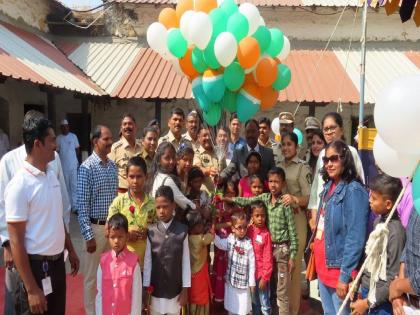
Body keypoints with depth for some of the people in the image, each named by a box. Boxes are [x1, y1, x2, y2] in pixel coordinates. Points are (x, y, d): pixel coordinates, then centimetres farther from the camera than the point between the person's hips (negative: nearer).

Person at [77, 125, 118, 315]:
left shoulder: (113, 166, 6)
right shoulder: (87, 167, -13)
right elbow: (82, 205, -15)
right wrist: (89, 236, -16)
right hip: (95, 227, -6)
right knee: (92, 276, 10)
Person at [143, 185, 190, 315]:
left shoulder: (182, 231, -10)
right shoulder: (151, 231, -8)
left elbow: (186, 261, -5)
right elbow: (147, 261, -3)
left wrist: (185, 289, -2)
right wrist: (146, 288, -1)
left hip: (175, 290, 0)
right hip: (155, 290, 1)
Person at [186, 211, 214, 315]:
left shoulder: (188, 238, -5)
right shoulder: (201, 239, -22)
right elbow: (211, 235, -6)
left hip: (192, 277, 7)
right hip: (199, 278, -7)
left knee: (193, 302, 21)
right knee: (201, 304, 9)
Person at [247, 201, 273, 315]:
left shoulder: (266, 234, -14)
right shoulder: (248, 230, -1)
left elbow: (268, 258, -12)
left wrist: (264, 277, -11)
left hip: (262, 274, -4)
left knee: (265, 305, 6)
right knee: (254, 303, 18)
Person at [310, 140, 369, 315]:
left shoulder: (353, 191, -16)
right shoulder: (328, 186, 8)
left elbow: (356, 238, -20)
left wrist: (345, 276, -20)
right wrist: (316, 261, 14)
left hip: (338, 269, -8)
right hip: (323, 266, 8)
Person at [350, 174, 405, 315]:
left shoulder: (396, 231, -22)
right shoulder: (378, 221, -1)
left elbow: (394, 279, -18)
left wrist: (368, 302, -13)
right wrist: (357, 282, 10)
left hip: (380, 301, -6)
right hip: (366, 290, 6)